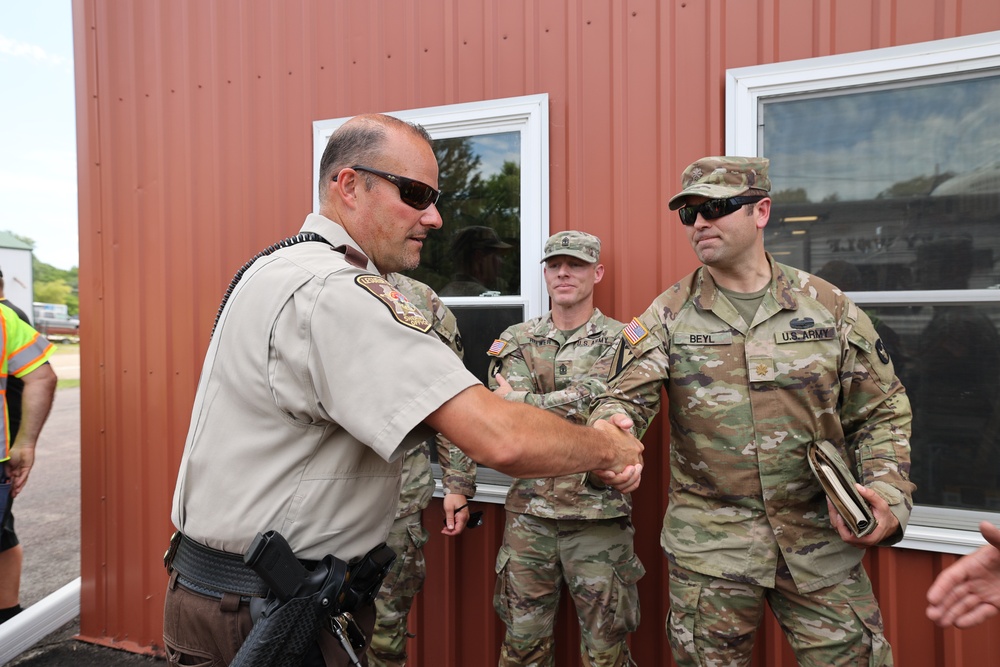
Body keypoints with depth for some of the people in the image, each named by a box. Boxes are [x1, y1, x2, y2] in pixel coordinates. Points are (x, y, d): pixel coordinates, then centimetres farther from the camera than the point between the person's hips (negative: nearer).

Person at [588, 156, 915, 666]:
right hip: (708, 545, -1)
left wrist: (887, 497, -7)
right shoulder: (668, 315, -3)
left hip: (822, 538, 1)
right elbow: (623, 399, -13)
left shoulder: (830, 307, 1)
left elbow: (881, 414, 7)